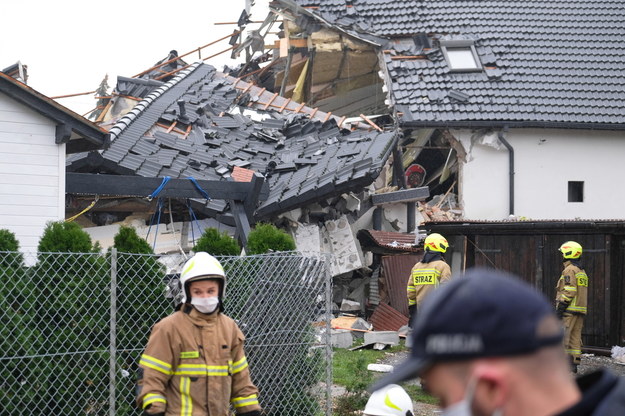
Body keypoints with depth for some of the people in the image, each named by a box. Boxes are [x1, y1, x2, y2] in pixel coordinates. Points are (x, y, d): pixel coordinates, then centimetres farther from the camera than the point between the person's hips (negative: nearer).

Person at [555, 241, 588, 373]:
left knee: (564, 337, -9)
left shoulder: (570, 270, -10)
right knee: (575, 337, 9)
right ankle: (575, 363, 9)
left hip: (570, 309, -9)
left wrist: (560, 308, -18)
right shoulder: (582, 271, 20)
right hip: (581, 309, 9)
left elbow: (569, 291, -19)